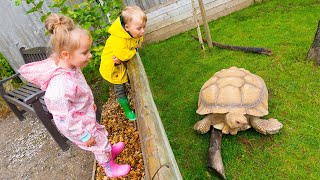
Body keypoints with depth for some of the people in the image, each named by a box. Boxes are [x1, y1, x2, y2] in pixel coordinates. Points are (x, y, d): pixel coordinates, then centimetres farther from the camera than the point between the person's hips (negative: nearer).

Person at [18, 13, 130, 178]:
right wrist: (84, 136, -19)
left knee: (101, 135, 29)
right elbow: (65, 119, -31)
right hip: (77, 125, -7)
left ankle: (109, 150, 59)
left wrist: (90, 103, 17)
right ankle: (110, 168, 43)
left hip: (84, 116, 7)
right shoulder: (61, 86, -41)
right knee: (99, 143, 15)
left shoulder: (69, 66, -14)